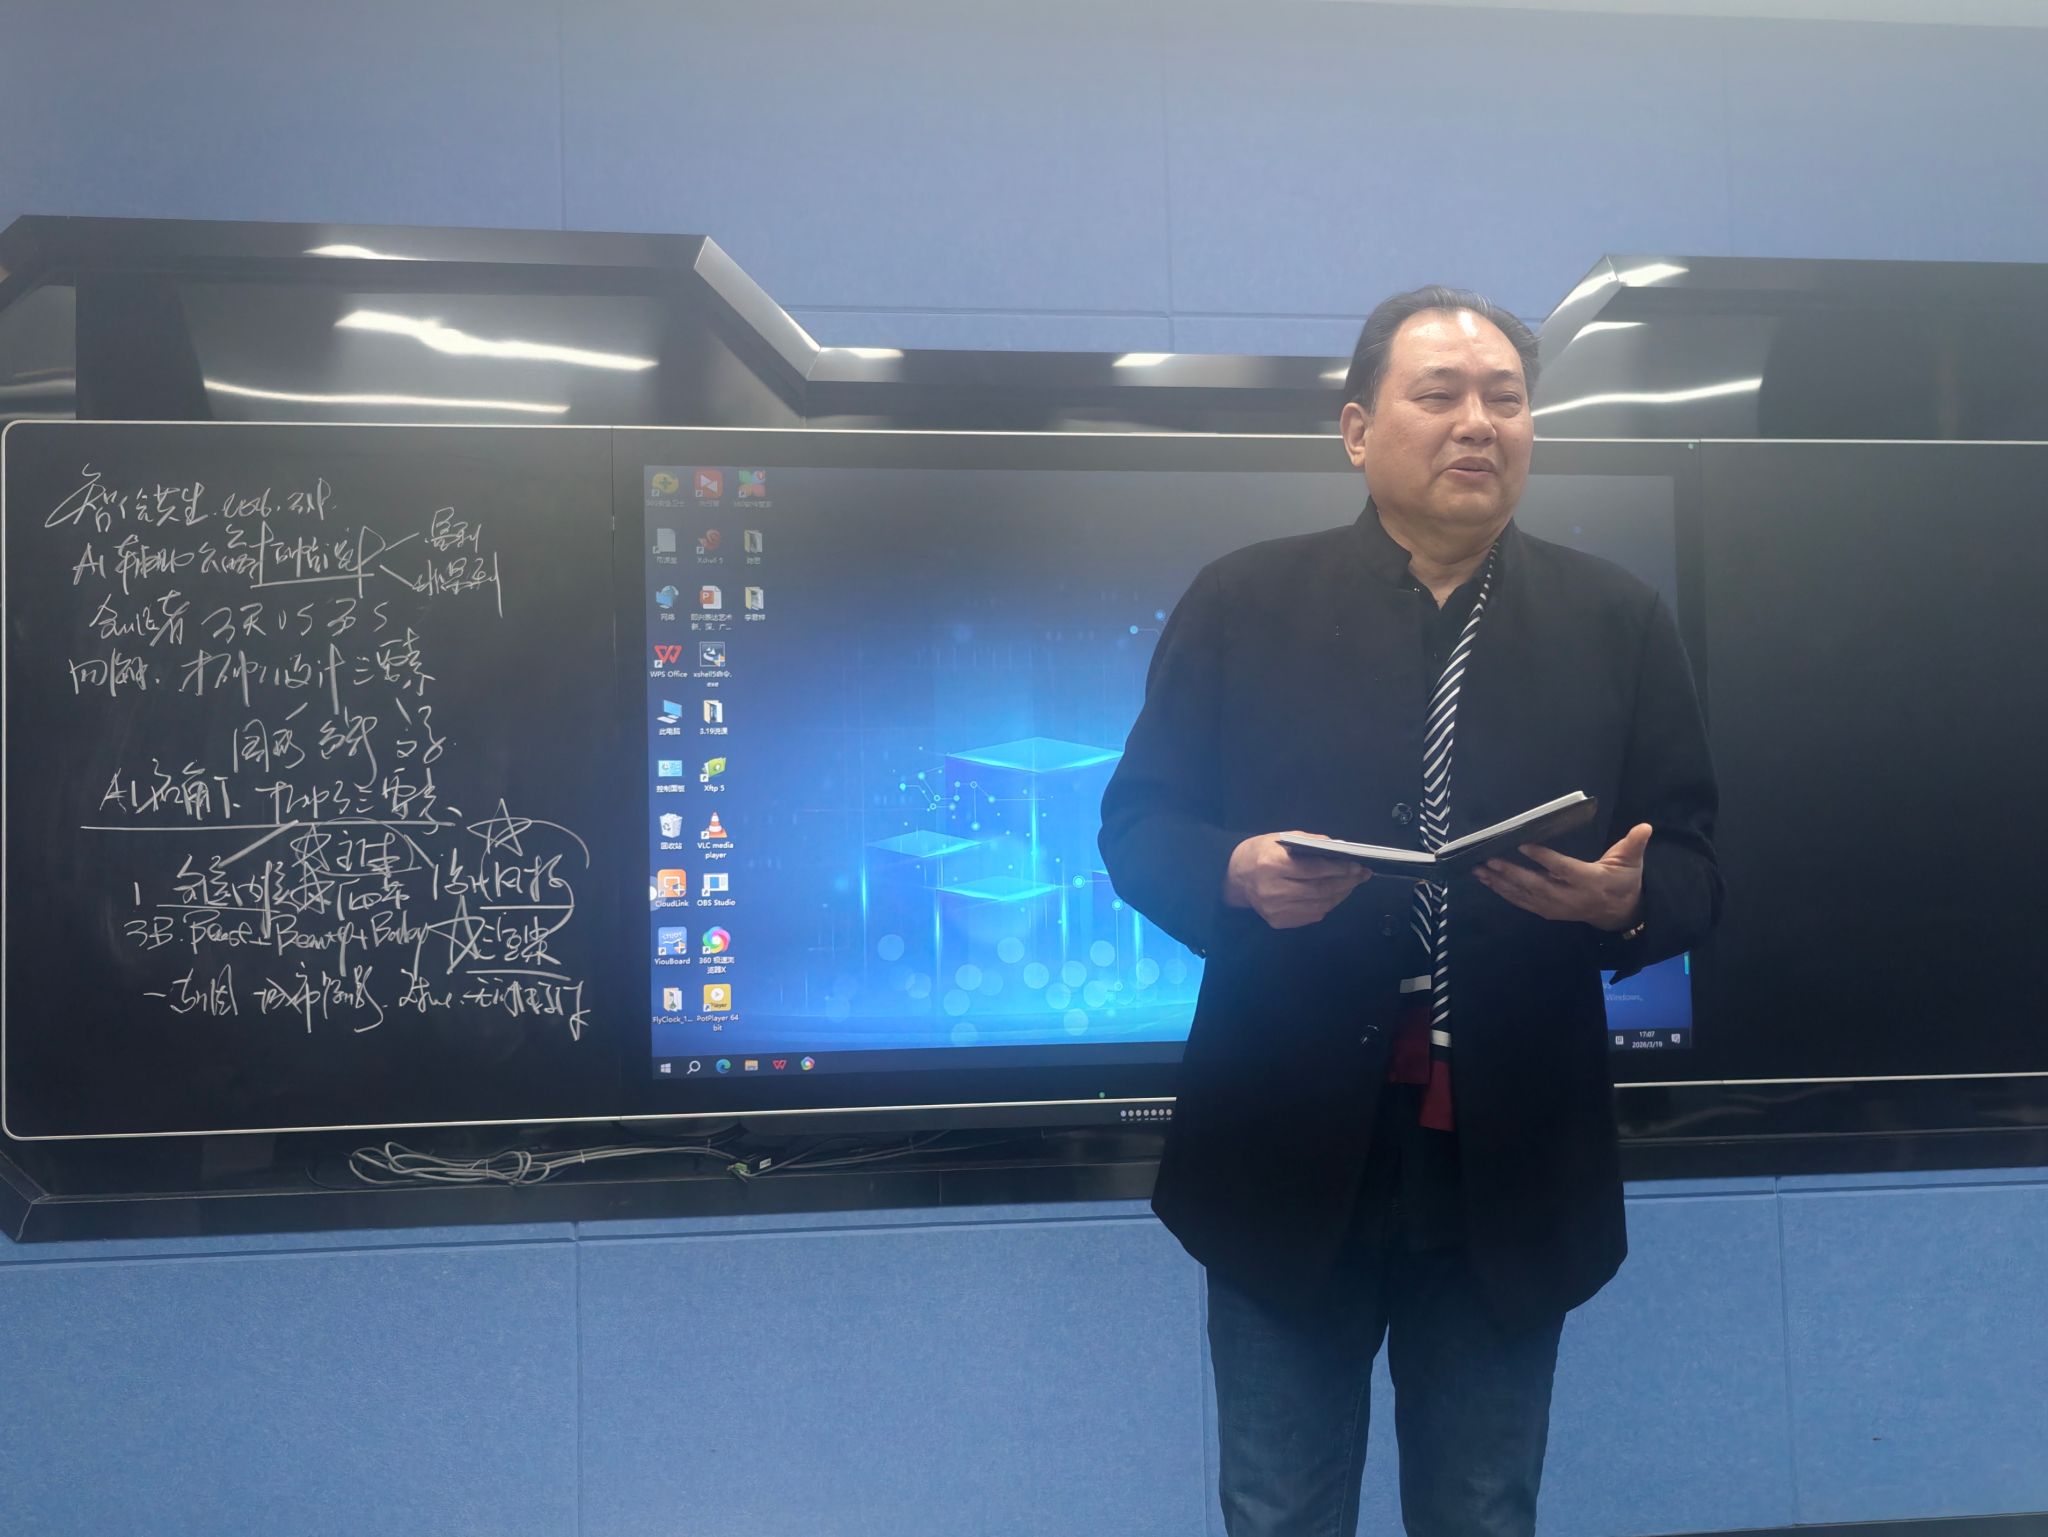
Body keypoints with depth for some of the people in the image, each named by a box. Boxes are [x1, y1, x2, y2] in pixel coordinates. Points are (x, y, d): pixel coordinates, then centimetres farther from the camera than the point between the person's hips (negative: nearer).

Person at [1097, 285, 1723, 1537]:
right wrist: (1239, 872, -20)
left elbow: (1695, 870, 4)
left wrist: (1624, 898, -18)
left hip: (1512, 1170, 1)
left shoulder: (1619, 623, 5)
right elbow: (1138, 828, 1)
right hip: (1291, 1156, -1)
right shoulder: (1241, 604, 2)